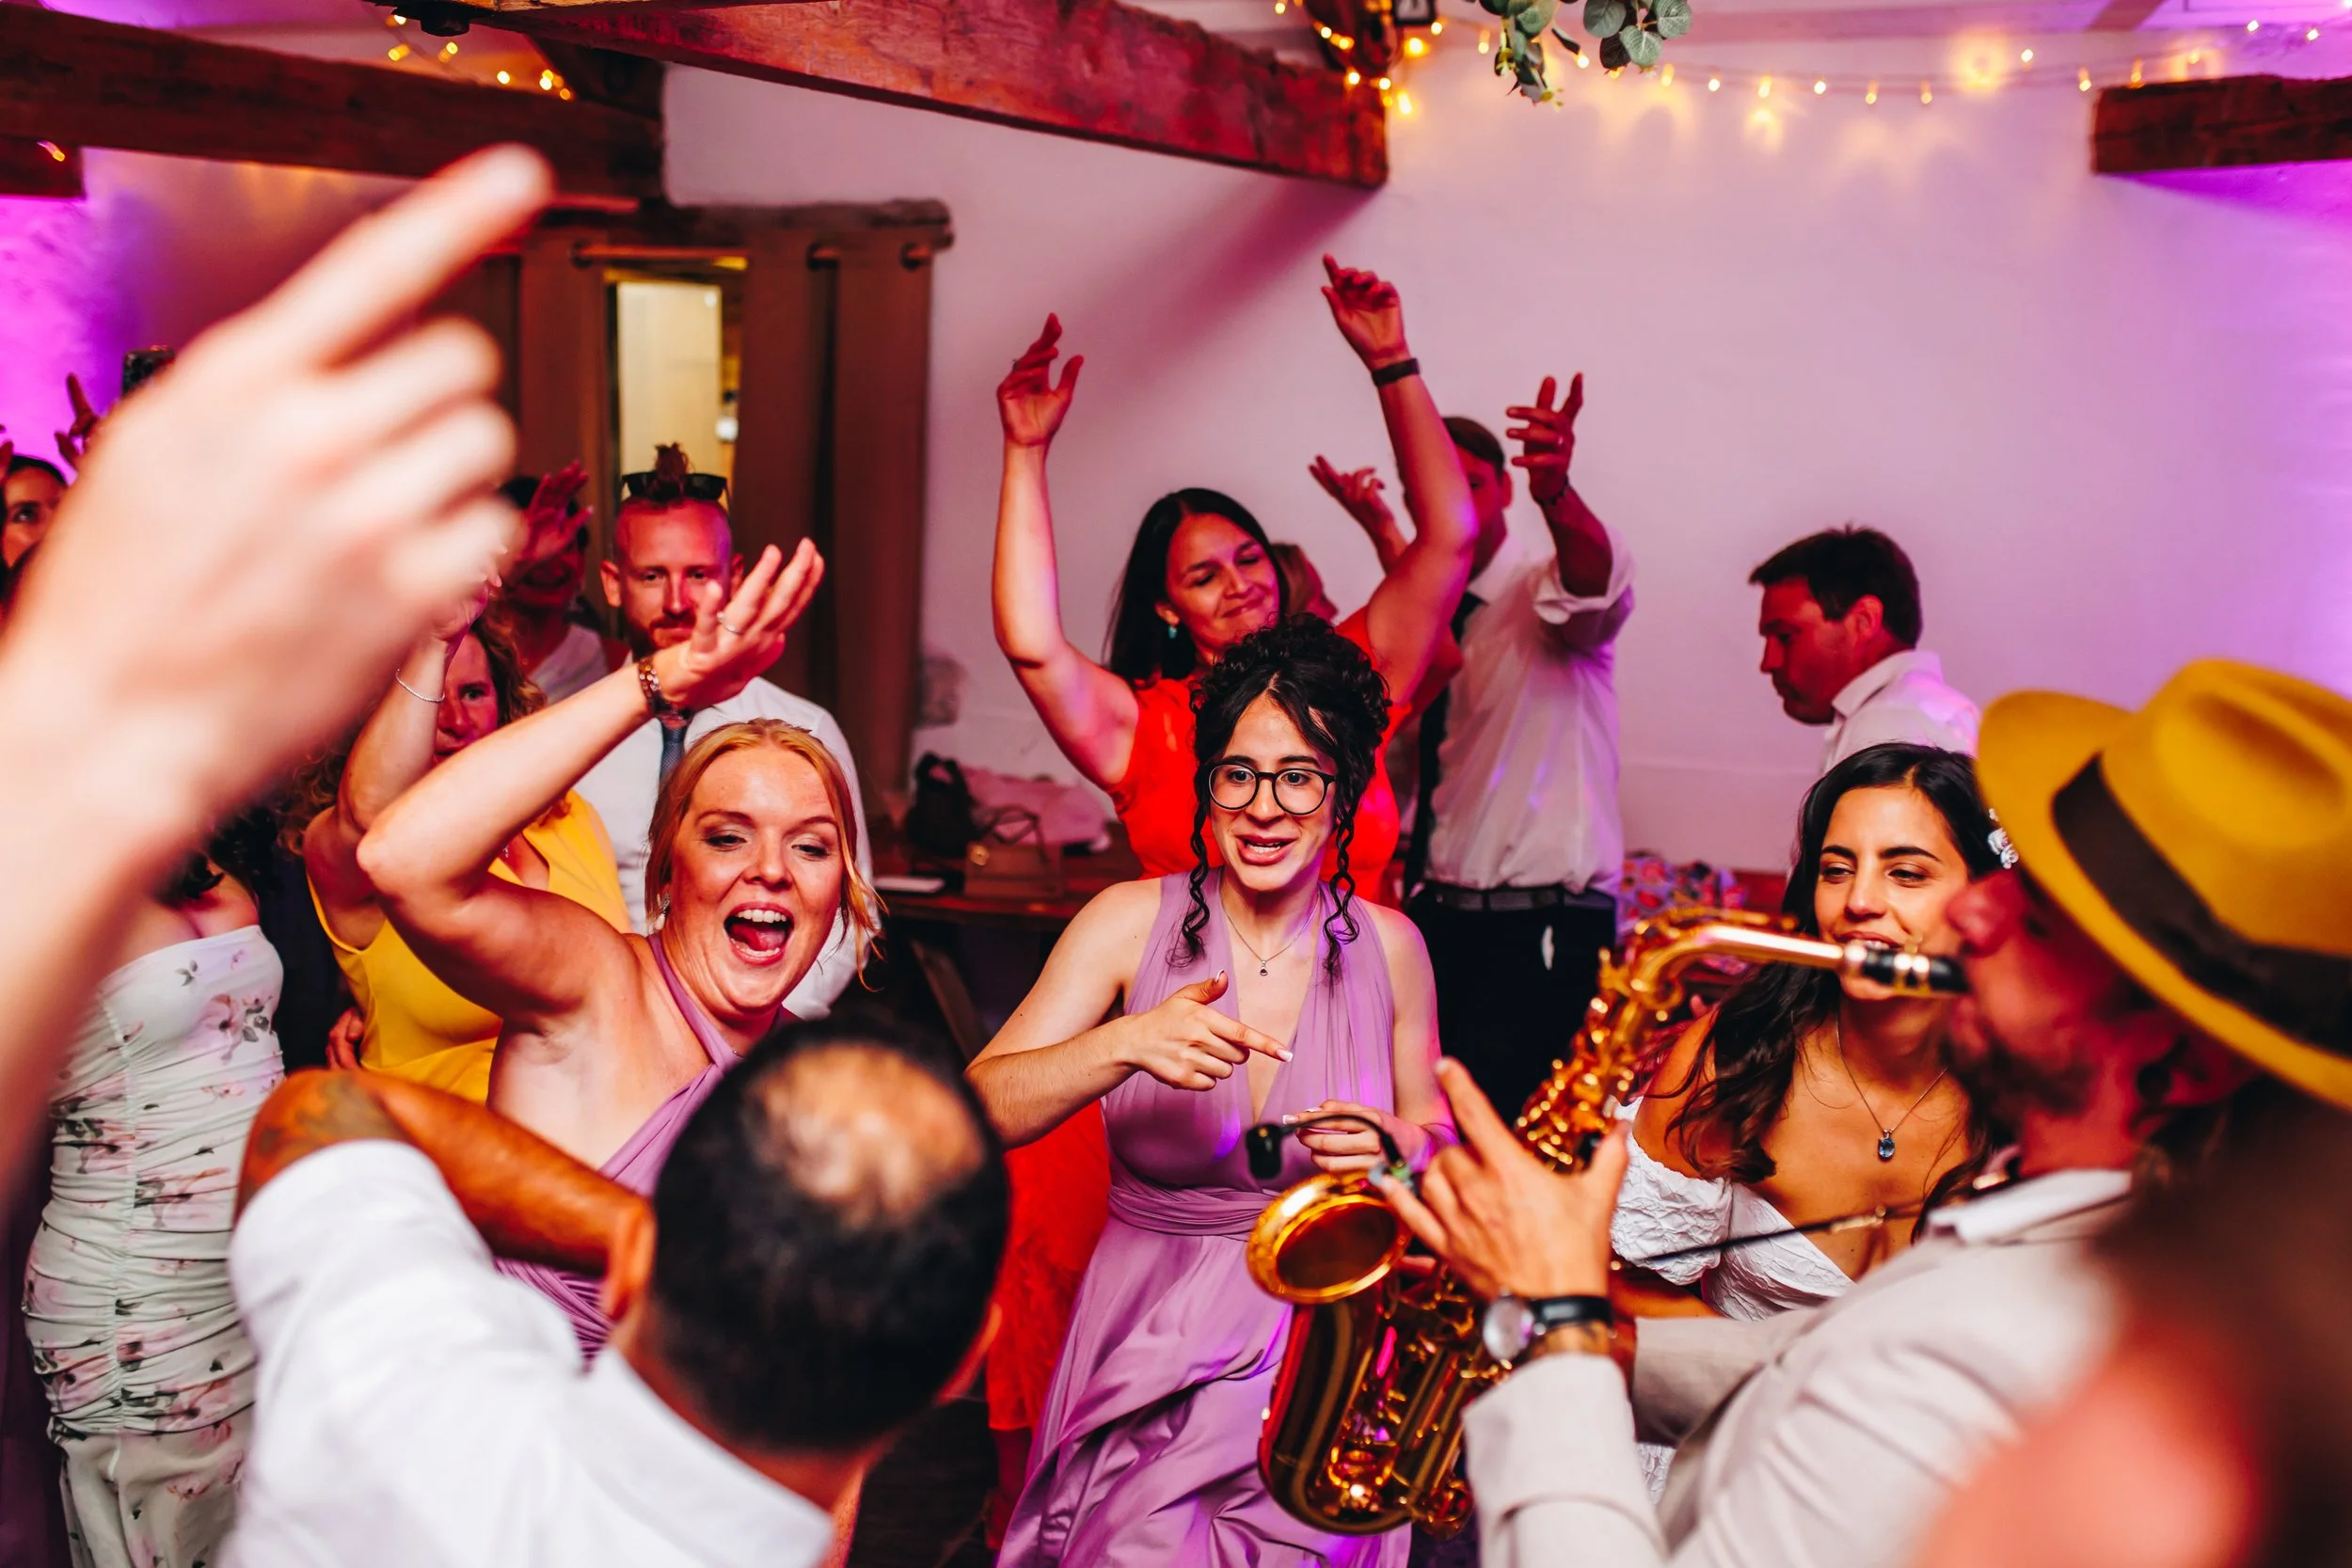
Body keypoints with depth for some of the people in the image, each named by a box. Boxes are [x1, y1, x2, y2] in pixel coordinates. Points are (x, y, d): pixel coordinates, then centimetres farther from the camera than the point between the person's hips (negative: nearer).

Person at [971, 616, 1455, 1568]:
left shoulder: (1388, 947, 1)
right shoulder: (1133, 921, -3)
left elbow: (1436, 1137, 13)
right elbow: (974, 1113, -12)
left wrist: (1400, 1146, -10)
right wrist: (1125, 1044, -28)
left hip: (1324, 1342, 1)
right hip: (1148, 1341, -1)